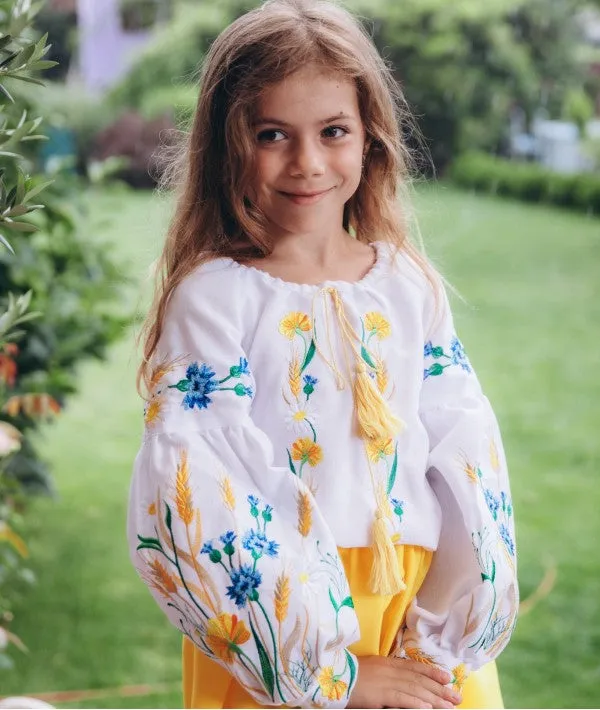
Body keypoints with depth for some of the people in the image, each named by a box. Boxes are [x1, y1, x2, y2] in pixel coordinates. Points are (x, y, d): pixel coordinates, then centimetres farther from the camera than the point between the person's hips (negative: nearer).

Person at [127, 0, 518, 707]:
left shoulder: (409, 284, 1)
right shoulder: (213, 295, -12)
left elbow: (465, 462, -1)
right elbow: (198, 502, -17)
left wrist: (445, 645, -11)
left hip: (422, 620, 4)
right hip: (273, 635, -3)